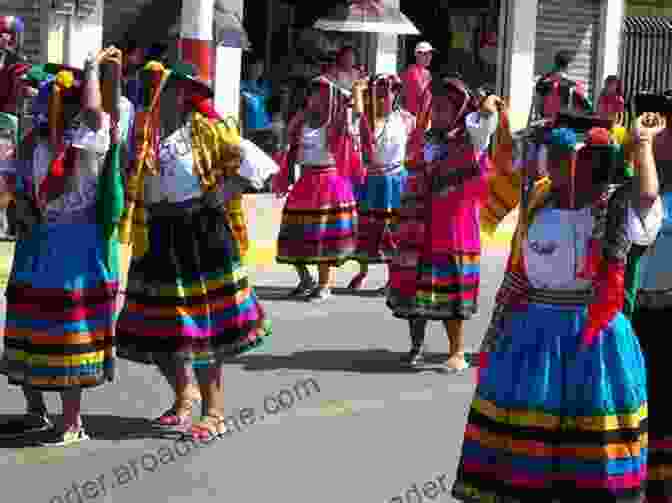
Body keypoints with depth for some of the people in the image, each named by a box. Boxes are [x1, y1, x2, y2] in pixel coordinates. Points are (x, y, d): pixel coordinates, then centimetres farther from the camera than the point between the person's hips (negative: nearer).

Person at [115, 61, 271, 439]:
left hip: (201, 233, -5)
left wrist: (219, 197, -13)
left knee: (203, 325, -4)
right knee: (158, 326, 11)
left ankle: (215, 414, 6)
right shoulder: (143, 133, 6)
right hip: (157, 236, 5)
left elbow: (250, 166, -9)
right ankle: (185, 400, 34)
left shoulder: (207, 129, -6)